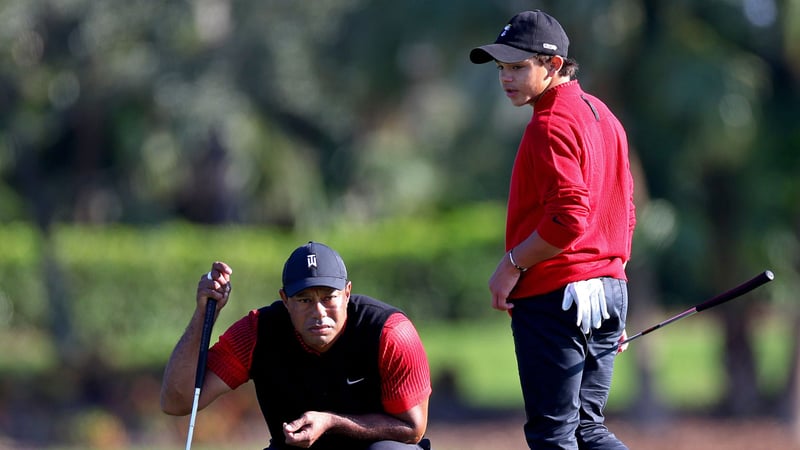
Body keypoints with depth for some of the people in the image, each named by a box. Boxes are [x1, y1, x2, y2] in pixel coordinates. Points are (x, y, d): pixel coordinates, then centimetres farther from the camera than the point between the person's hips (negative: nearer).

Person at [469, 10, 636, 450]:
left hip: (555, 298, -10)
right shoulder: (601, 115, 16)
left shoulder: (551, 124, -14)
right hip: (610, 289, 10)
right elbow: (624, 216, 20)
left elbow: (568, 218, -25)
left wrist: (512, 264, -13)